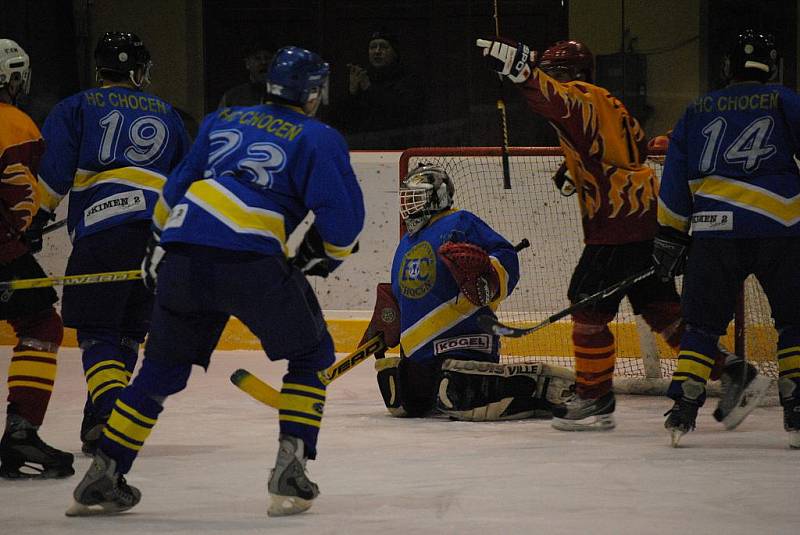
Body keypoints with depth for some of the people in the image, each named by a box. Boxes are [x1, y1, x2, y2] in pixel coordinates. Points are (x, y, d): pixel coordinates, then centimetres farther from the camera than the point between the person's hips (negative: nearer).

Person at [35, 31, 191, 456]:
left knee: (96, 330, -1)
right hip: (162, 234, 4)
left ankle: (108, 413, -22)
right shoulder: (167, 115, 22)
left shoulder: (76, 109, 9)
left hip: (102, 228, -4)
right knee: (129, 331, 13)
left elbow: (53, 174, -4)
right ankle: (96, 425, 13)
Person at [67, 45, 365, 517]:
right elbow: (343, 214, 0)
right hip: (251, 259, -5)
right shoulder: (318, 139, 9)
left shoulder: (223, 121, 25)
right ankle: (290, 472, 3)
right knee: (311, 354, 15)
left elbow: (177, 188, 28)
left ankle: (102, 479, 18)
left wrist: (159, 245, 38)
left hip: (183, 255, 5)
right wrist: (327, 253, 19)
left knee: (163, 367, 19)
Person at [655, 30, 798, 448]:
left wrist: (670, 238, 18)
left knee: (703, 323, 11)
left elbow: (675, 179, 14)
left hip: (715, 232, 2)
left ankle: (683, 406, 0)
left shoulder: (697, 111, 15)